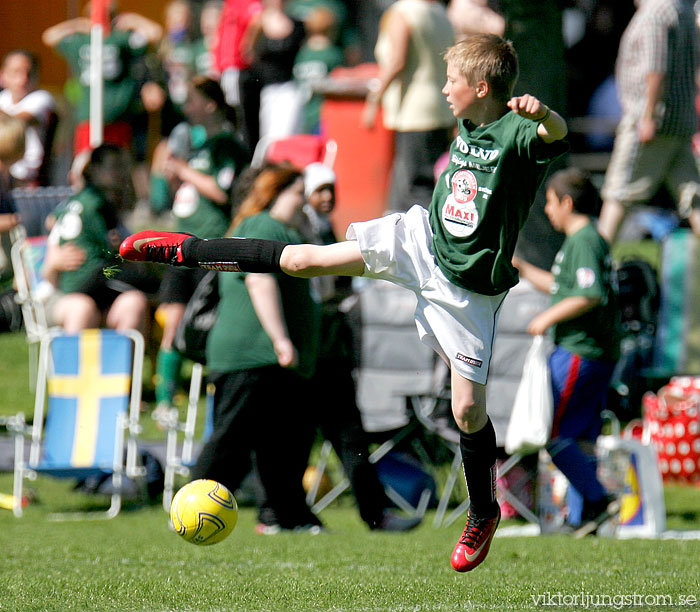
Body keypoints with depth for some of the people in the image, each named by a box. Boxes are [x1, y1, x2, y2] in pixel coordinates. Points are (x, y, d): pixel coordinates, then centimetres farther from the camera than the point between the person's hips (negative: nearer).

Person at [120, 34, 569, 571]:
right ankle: (184, 251, 17)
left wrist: (543, 114, -62)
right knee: (301, 259, 4)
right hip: (420, 239, 6)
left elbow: (557, 135, -43)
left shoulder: (516, 134, -20)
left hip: (468, 288, -6)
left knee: (468, 408, -2)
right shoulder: (466, 129, 2)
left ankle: (483, 513, 20)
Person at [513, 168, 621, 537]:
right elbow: (561, 288, 30)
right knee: (581, 436, 10)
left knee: (550, 432, -9)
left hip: (579, 352, -10)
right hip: (599, 353, 10)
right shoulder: (590, 240, 19)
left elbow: (590, 295, -24)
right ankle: (588, 516, 10)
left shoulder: (583, 242, -13)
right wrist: (520, 267, 29)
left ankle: (598, 499, -11)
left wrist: (548, 318, -16)